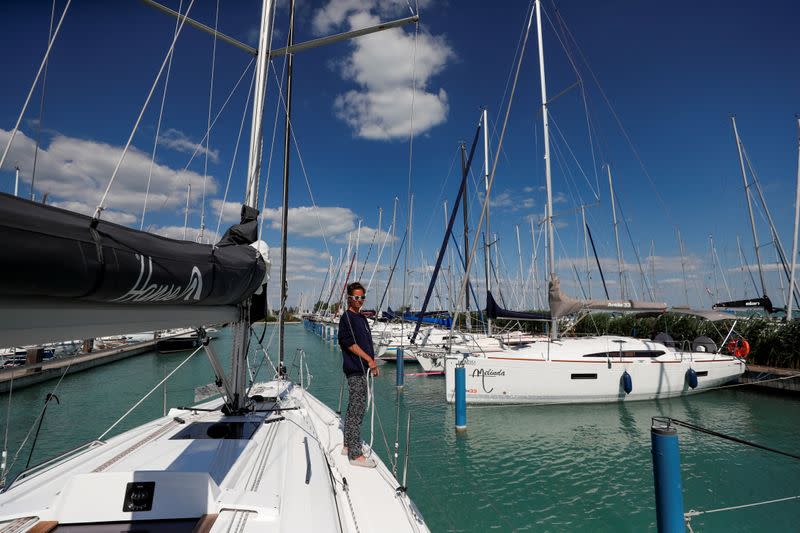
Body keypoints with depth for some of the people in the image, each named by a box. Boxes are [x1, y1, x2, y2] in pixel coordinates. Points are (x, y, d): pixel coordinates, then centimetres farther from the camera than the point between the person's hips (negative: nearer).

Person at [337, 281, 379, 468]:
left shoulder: (361, 317, 17)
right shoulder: (347, 317, -11)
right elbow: (349, 343, -19)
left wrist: (374, 363, 20)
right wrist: (369, 359, -18)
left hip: (363, 370, 9)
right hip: (355, 370, -9)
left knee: (354, 409, 16)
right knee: (357, 410, -6)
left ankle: (348, 445, 27)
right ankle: (355, 454, 1)